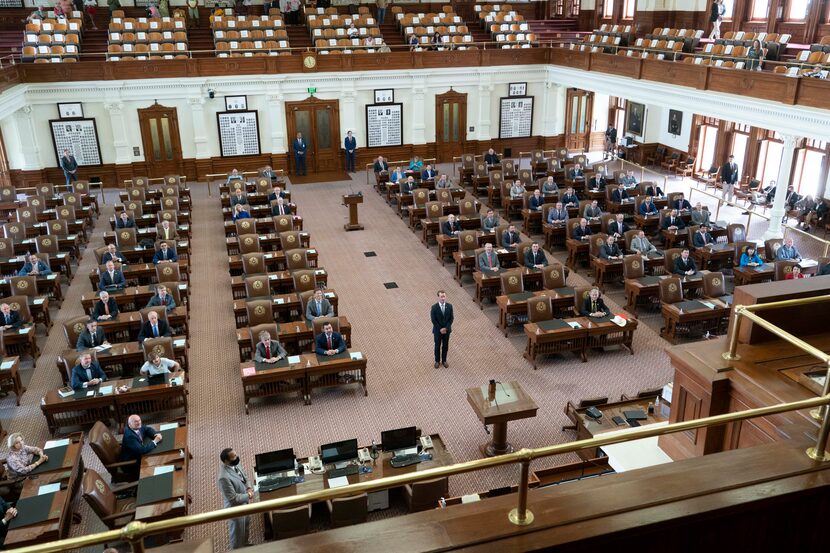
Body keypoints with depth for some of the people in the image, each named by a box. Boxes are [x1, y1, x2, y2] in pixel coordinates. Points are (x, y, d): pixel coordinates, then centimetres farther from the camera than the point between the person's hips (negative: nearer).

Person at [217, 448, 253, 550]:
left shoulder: (235, 465, -9)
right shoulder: (223, 478, -36)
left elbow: (245, 478, 6)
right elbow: (233, 498, -32)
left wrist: (249, 488, -12)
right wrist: (248, 496, -20)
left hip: (244, 503, 9)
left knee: (246, 525, 31)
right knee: (238, 532, 16)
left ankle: (245, 545, 56)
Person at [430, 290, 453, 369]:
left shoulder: (449, 306, -10)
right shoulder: (434, 307, -17)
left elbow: (451, 318, -5)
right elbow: (433, 320, -13)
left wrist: (446, 328, -14)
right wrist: (440, 329, -15)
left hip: (447, 330, 2)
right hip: (437, 330, -2)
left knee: (445, 346, 14)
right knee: (437, 346, 13)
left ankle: (444, 360, 32)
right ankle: (437, 361, 30)